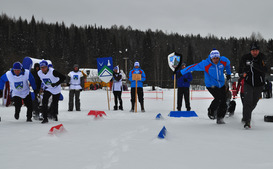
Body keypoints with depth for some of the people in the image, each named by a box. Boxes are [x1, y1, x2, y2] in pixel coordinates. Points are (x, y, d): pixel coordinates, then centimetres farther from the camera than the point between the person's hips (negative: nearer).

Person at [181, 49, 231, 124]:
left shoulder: (224, 61, -9)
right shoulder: (205, 64, -20)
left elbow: (228, 64, 17)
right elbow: (193, 67, -15)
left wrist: (228, 74, 28)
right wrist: (181, 72, -11)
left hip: (221, 85, 5)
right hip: (211, 85, -5)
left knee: (223, 102, -2)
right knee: (218, 98, -25)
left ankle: (220, 118, 16)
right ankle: (211, 111, 0)